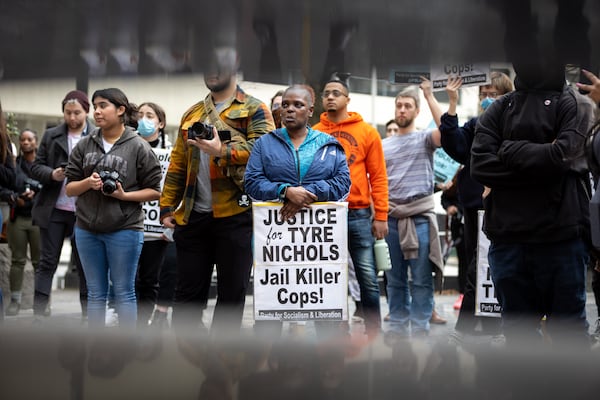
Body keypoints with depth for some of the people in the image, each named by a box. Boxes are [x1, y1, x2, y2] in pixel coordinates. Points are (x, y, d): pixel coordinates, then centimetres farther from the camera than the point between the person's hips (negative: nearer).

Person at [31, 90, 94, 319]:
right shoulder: (51, 136, 8)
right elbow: (36, 167, 7)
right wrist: (52, 174, -12)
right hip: (54, 209, 2)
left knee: (85, 265, 7)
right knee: (47, 263, 3)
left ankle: (88, 314, 14)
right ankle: (39, 314, 5)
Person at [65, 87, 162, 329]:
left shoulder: (138, 147, -5)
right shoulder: (84, 146, 6)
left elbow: (154, 191, -3)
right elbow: (69, 189, 8)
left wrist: (124, 195, -16)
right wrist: (87, 183, -12)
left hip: (124, 230, -4)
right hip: (87, 229, 4)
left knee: (124, 292, 3)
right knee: (95, 293, 10)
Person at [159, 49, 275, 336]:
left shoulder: (253, 109, 3)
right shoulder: (192, 114, 19)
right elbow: (178, 165, 18)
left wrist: (224, 152, -25)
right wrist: (167, 206, 10)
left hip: (235, 213, -5)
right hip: (193, 215, 5)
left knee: (232, 293, 2)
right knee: (188, 292, 7)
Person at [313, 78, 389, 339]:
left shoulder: (367, 132, 5)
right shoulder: (314, 134, 7)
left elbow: (378, 177, 3)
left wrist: (381, 216, -3)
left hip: (358, 214, -1)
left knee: (368, 278, -1)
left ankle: (374, 334, 8)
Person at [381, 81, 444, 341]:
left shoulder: (425, 138, 4)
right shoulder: (384, 145, 16)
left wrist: (429, 96, -13)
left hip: (421, 217, -4)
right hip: (391, 217, 4)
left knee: (421, 279, -2)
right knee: (395, 279, 7)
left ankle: (420, 328, 3)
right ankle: (398, 326, 14)